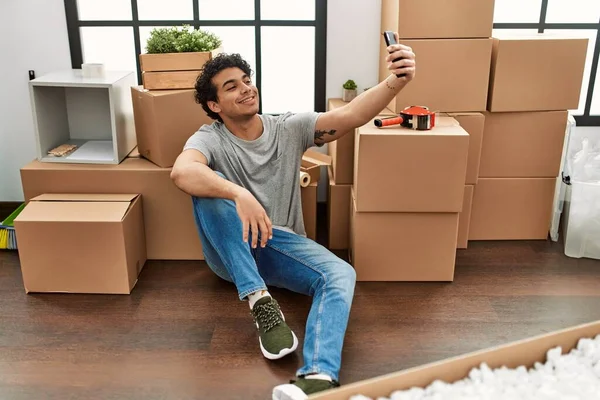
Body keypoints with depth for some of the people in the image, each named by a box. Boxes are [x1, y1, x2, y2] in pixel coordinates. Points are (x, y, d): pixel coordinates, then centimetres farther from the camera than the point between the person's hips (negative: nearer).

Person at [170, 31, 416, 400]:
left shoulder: (290, 128, 1)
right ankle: (260, 301, -30)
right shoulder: (209, 139, -6)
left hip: (283, 245, 2)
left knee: (341, 274, -28)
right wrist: (240, 195, -47)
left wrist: (395, 82, -33)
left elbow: (350, 116, -14)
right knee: (211, 189, -30)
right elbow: (181, 172, -30)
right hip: (231, 251, -1)